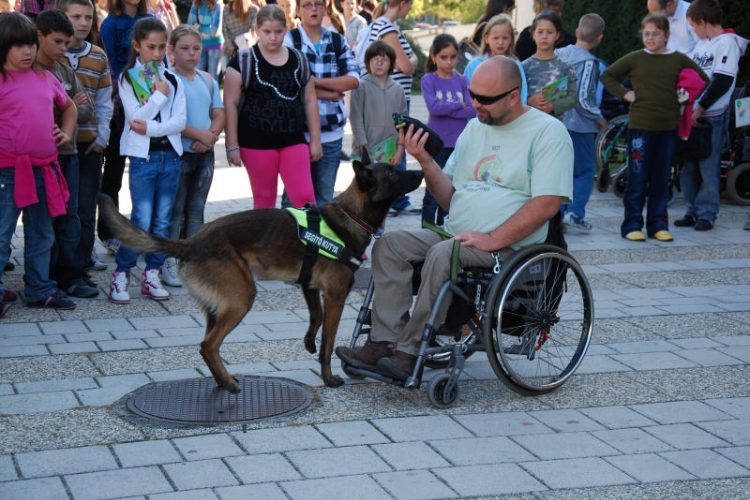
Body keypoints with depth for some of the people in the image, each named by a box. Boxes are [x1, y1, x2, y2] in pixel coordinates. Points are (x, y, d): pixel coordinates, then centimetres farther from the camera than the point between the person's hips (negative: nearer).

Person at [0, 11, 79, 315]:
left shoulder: (46, 79, 10)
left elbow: (69, 107, 27)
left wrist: (67, 133, 12)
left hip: (44, 168, 6)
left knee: (41, 235, 15)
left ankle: (39, 290, 27)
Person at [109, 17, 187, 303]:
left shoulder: (172, 80, 9)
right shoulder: (127, 78, 1)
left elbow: (180, 121, -1)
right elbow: (136, 118, -11)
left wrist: (151, 128, -12)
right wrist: (160, 94, -10)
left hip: (170, 155, 4)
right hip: (142, 156, -4)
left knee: (163, 221, 6)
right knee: (141, 222, -10)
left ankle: (152, 274, 14)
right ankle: (121, 275, 1)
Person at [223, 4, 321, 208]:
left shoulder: (299, 59, 7)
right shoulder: (244, 61, -4)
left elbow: (310, 101, 12)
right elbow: (231, 103, -4)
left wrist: (315, 140, 9)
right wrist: (232, 144, -7)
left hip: (294, 140, 2)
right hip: (256, 143, -2)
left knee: (305, 197, -5)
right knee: (264, 199, 7)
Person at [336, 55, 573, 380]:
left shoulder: (547, 132, -5)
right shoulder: (475, 127, 17)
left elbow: (546, 204, -15)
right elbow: (450, 198, 16)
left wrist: (492, 240, -19)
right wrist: (426, 162, -1)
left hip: (510, 245, -7)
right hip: (455, 235, 7)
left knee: (442, 255, -32)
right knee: (390, 244, -13)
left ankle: (410, 354, -26)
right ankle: (384, 342, -20)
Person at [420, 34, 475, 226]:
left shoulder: (462, 81, 6)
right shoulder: (428, 80, -2)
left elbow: (473, 110, -5)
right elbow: (433, 107, -16)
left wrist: (447, 110, -14)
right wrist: (460, 105, -8)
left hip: (458, 144, 3)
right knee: (433, 193, 0)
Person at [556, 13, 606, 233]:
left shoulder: (559, 54, 3)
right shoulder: (588, 62, -16)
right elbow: (584, 99, -20)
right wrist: (599, 118, -6)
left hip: (557, 121, 6)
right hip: (579, 124, -6)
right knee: (586, 171, 4)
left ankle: (559, 214, 13)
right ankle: (575, 213, -8)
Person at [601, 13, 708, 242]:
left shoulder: (678, 59, 6)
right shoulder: (635, 58, 2)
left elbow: (703, 79, 16)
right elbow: (607, 75, 9)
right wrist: (624, 94, -3)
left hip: (668, 128, 2)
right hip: (640, 126, -2)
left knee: (661, 180, 8)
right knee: (637, 180, -2)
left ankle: (658, 225, 15)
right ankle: (632, 226, 5)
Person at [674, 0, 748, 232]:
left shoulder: (727, 42, -9)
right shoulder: (702, 43, 15)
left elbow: (723, 82, -16)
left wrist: (701, 108, -15)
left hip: (712, 116, -8)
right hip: (692, 114, 8)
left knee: (708, 167, -3)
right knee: (689, 166, 8)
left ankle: (707, 214, 6)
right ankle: (692, 211, 16)